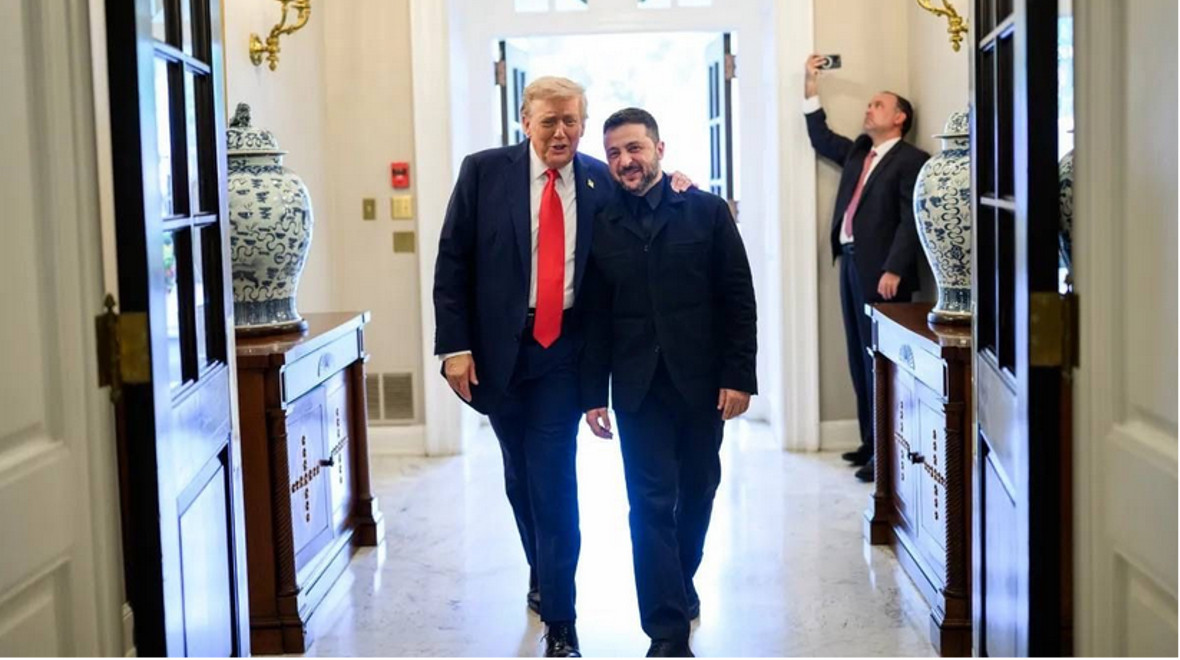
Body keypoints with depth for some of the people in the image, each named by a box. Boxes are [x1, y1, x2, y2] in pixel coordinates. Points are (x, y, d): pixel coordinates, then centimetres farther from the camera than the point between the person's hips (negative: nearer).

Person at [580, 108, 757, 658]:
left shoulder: (707, 211, 1)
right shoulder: (600, 226, 4)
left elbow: (738, 299, -1)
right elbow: (595, 319, 4)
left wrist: (738, 376, -7)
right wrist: (593, 395, 1)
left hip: (701, 384, 0)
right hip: (638, 389, 0)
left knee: (697, 492, 13)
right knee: (651, 504, -4)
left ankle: (680, 580, 39)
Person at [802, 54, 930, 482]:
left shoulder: (911, 160, -6)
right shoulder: (857, 151, 18)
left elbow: (911, 221, -14)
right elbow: (820, 138, 30)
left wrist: (894, 270, -22)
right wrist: (811, 87, 21)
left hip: (881, 271, -8)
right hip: (851, 265, 8)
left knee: (882, 359, -7)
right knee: (860, 359, 11)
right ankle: (870, 442, 19)